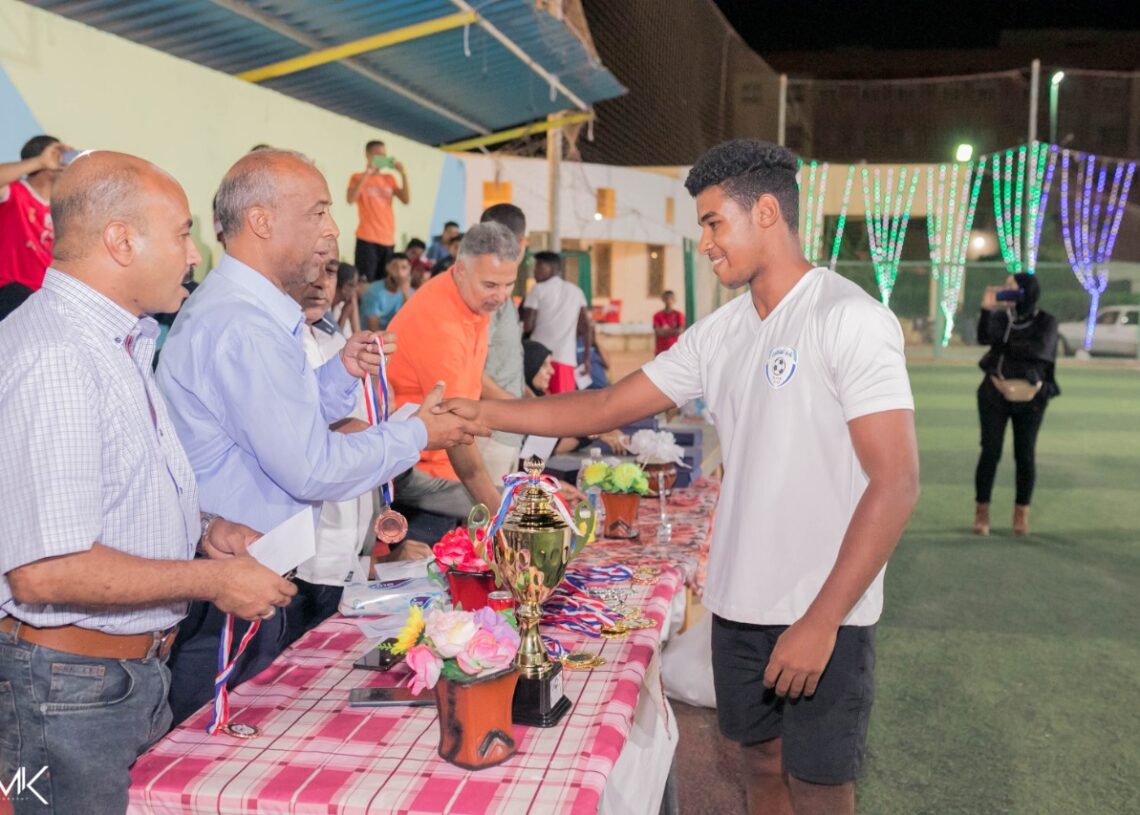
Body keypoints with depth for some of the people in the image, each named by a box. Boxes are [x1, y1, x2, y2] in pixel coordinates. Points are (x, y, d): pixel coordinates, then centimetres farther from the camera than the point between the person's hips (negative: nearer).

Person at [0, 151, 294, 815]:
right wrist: (212, 580, -19)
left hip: (137, 669, 10)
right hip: (71, 685, -9)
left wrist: (202, 528, 5)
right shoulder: (55, 359, -23)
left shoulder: (116, 342, 12)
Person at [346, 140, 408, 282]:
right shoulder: (358, 177, 3)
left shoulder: (389, 178, 16)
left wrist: (403, 174, -3)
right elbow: (351, 199, -15)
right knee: (365, 282, -12)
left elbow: (406, 200, 5)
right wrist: (367, 173, -15)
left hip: (388, 240, 5)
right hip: (367, 239, -5)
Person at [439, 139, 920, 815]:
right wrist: (482, 413, 6)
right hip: (740, 605, 6)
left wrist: (821, 621, -19)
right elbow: (609, 407, 10)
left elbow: (896, 484, -17)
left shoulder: (851, 320, -13)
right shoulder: (720, 332, 7)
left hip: (822, 616, -6)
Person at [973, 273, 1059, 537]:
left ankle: (1022, 514, 15)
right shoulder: (1001, 316, 3)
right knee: (990, 451, -1)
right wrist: (987, 309, -25)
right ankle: (981, 512, 6)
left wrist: (1006, 345, -10)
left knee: (1025, 455, 5)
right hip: (995, 393, 1)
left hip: (1030, 397, -1)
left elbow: (1039, 349, -18)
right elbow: (984, 337, -15)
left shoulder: (1045, 321, -2)